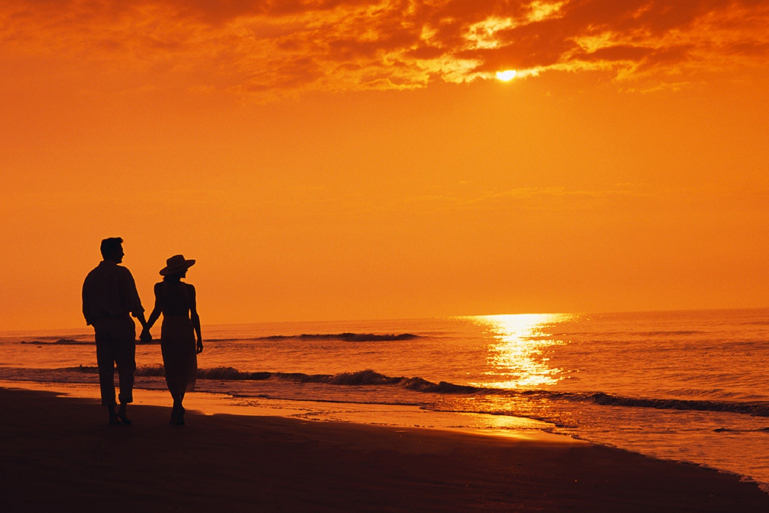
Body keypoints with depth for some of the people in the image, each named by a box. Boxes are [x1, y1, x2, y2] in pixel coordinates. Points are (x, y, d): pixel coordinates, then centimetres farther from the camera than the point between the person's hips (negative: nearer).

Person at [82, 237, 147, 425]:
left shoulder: (91, 276, 11)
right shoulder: (121, 273, -7)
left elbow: (86, 306, 12)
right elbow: (133, 302, -12)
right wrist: (144, 324, -8)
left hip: (101, 325, 5)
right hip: (121, 323, -5)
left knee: (105, 370, 6)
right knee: (126, 367, 3)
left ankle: (111, 413, 4)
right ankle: (122, 408, -10)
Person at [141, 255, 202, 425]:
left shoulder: (160, 287, -2)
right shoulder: (189, 289, -3)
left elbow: (157, 310, -8)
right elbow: (194, 315, -4)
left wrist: (146, 329, 2)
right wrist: (199, 338, 2)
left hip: (168, 331, 1)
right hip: (186, 331, 0)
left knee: (172, 372, 5)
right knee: (186, 371, 14)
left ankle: (178, 405, -17)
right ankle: (176, 411, 10)